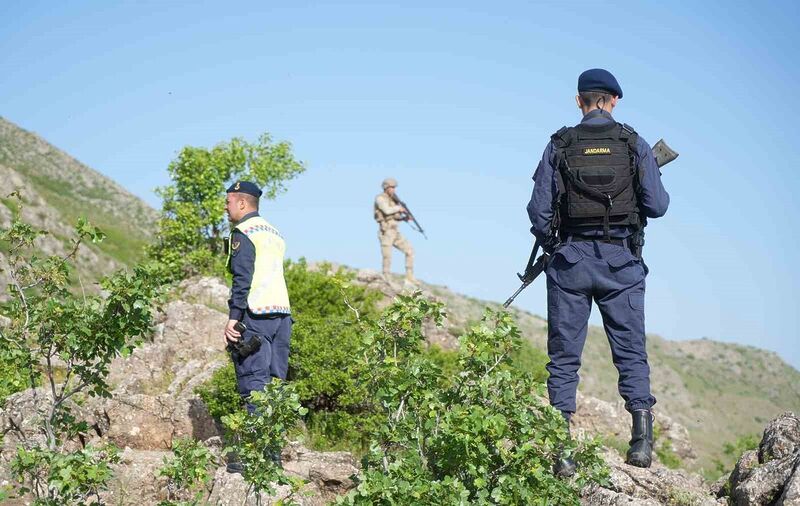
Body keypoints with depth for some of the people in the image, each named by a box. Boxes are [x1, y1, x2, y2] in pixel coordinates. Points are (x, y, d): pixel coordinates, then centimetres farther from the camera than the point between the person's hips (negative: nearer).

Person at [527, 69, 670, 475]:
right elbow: (657, 206, -2)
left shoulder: (559, 146, 1)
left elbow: (538, 210, -1)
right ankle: (641, 437, -3)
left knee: (564, 355, 5)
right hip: (621, 259, 0)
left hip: (570, 259, 0)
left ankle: (562, 450, 3)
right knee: (631, 352, 8)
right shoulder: (635, 145, 1)